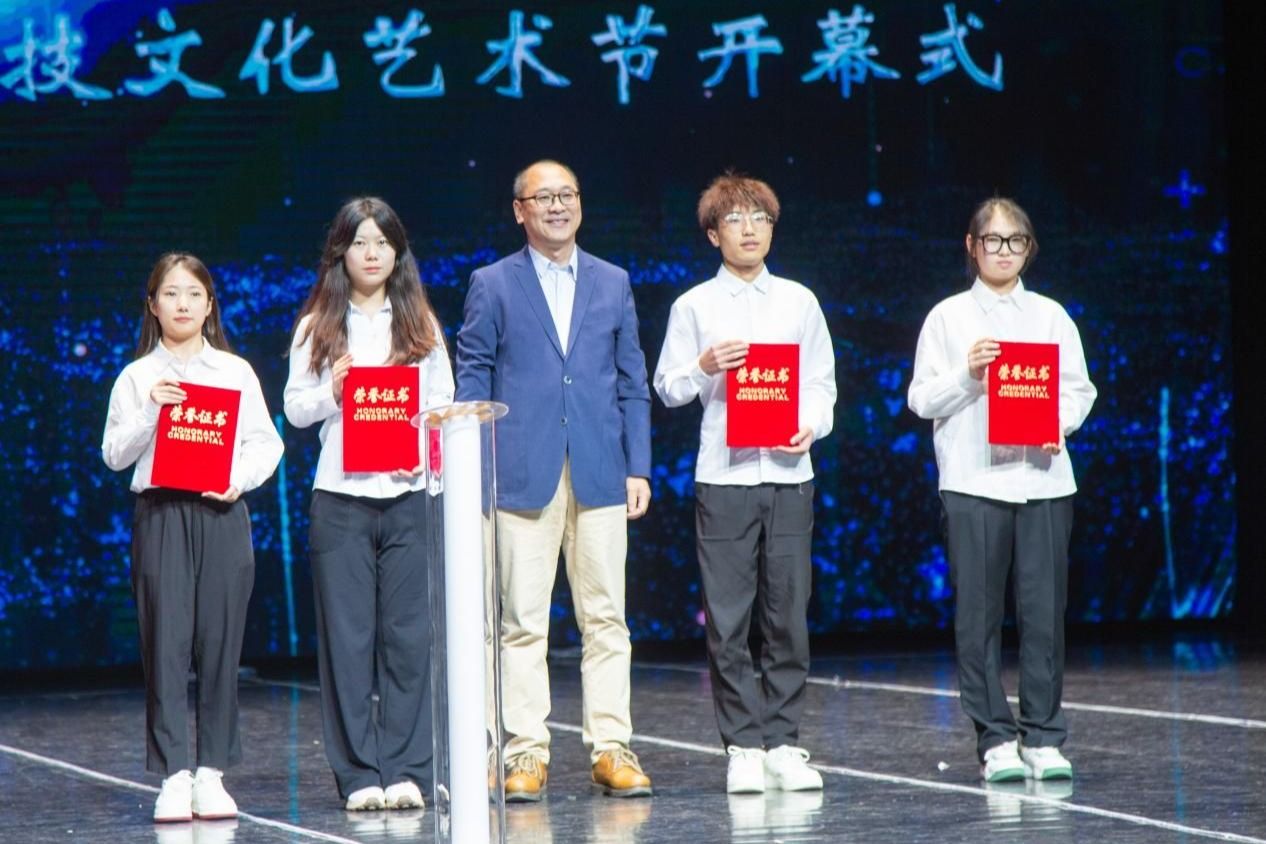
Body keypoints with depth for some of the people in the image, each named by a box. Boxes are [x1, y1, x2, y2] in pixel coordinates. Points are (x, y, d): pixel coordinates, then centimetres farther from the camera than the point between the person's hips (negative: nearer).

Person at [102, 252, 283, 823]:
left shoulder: (236, 371, 10)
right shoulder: (137, 377, 7)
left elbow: (266, 443, 8)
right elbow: (115, 454, 3)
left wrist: (239, 478, -9)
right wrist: (150, 410, -11)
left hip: (222, 515, 1)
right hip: (160, 513, -1)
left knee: (220, 640, 0)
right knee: (166, 640, -6)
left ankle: (212, 772, 7)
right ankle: (173, 775, -4)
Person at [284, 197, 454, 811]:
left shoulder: (419, 324, 10)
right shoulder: (318, 326, 8)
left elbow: (443, 406, 8)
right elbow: (294, 408, 6)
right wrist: (332, 391, -12)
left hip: (408, 492, 1)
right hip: (340, 495, 0)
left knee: (407, 633, -1)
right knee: (348, 636, -1)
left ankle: (404, 770, 3)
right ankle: (359, 774, 2)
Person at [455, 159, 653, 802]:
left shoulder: (612, 284, 13)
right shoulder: (492, 286, 6)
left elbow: (632, 383, 13)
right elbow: (471, 382, 5)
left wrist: (638, 468, 6)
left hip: (600, 476, 2)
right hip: (522, 476, -2)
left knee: (606, 617, 2)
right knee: (522, 621, -2)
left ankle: (611, 748, 6)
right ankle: (526, 753, 2)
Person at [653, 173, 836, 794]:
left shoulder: (799, 301, 11)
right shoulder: (694, 306, 6)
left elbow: (822, 381, 13)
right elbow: (667, 388, 7)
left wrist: (811, 425, -6)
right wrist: (705, 365, -12)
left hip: (788, 471, 2)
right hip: (723, 474, -2)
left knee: (788, 616, 2)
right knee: (727, 620, -3)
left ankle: (783, 743, 8)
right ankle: (743, 747, 2)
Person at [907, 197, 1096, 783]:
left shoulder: (1050, 316, 13)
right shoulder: (948, 317, 8)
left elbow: (1080, 390, 10)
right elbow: (922, 400, 4)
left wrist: (1054, 422, -9)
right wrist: (967, 372, -11)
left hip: (1043, 477, 1)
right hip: (972, 481, -1)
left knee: (1043, 612, -2)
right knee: (978, 614, -3)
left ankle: (1044, 738, 4)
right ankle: (996, 740, 1)